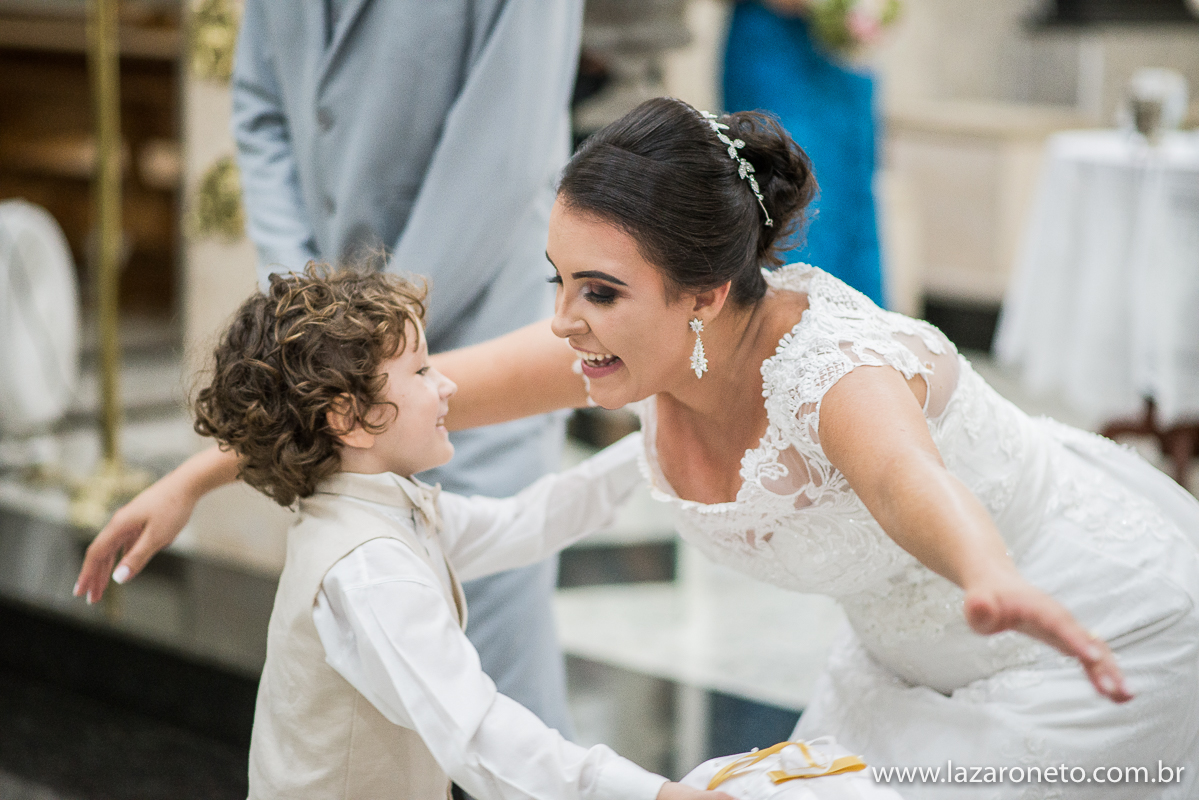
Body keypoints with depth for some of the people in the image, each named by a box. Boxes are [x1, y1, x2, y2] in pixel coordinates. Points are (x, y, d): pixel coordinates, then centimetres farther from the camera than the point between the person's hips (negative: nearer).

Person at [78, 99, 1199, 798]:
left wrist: (995, 584, -82)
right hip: (916, 647, 7)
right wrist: (193, 477, -8)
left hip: (1102, 622, -7)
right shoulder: (635, 344, -17)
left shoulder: (839, 370, -37)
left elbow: (908, 480, -60)